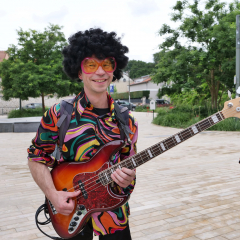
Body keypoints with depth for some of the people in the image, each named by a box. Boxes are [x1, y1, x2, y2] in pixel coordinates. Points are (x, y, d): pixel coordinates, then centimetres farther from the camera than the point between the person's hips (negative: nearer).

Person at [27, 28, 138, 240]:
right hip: (70, 213, -2)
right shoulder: (59, 114, -12)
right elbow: (37, 157, -4)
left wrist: (127, 179, -19)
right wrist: (53, 194, -15)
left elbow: (129, 164, 3)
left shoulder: (126, 120, -5)